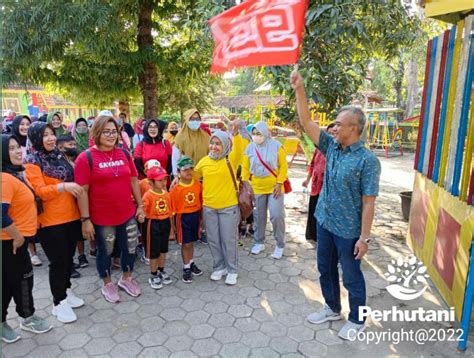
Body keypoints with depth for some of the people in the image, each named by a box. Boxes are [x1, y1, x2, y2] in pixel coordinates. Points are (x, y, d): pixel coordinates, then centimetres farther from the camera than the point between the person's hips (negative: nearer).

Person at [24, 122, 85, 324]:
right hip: (50, 221, -6)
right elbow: (40, 192, -18)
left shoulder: (59, 155, 10)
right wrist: (63, 186, -31)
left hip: (71, 216, 6)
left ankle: (66, 291, 35)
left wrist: (75, 187, 6)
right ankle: (59, 303, 18)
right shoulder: (32, 162, -9)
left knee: (68, 257, 16)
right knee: (58, 261, 3)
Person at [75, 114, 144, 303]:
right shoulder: (86, 158, -12)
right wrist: (85, 219, -14)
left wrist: (140, 205, 8)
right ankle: (107, 284, 39)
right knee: (105, 252, 16)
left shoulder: (124, 153, 2)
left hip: (127, 214, 4)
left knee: (130, 249, 16)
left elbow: (134, 181, 8)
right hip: (102, 218, -4)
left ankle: (126, 278, 42)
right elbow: (82, 191, -12)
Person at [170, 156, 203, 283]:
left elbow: (201, 202, 4)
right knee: (185, 244, 6)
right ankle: (186, 268, 22)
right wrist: (172, 226, -9)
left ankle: (191, 263, 38)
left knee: (191, 242, 19)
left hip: (195, 216, 4)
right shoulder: (176, 189, -13)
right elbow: (172, 208, -10)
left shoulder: (198, 185, -4)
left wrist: (201, 218, 6)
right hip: (182, 217, -3)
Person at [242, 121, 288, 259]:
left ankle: (280, 245, 14)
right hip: (257, 188, 3)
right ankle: (259, 242, 30)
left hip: (274, 187, -3)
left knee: (277, 216, -5)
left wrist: (279, 183, -13)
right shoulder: (250, 148, -3)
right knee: (259, 216, 12)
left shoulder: (276, 146, -9)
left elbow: (283, 166, -7)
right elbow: (245, 168, 3)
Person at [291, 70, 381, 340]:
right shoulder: (332, 146, -2)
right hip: (325, 222, 7)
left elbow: (368, 203, -18)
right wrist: (300, 90, -13)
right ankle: (333, 309, 42)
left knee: (352, 276, 11)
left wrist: (364, 237, -17)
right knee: (326, 269, 20)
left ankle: (357, 321, 33)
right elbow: (307, 122, -5)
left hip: (348, 230, -6)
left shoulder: (368, 161, -19)